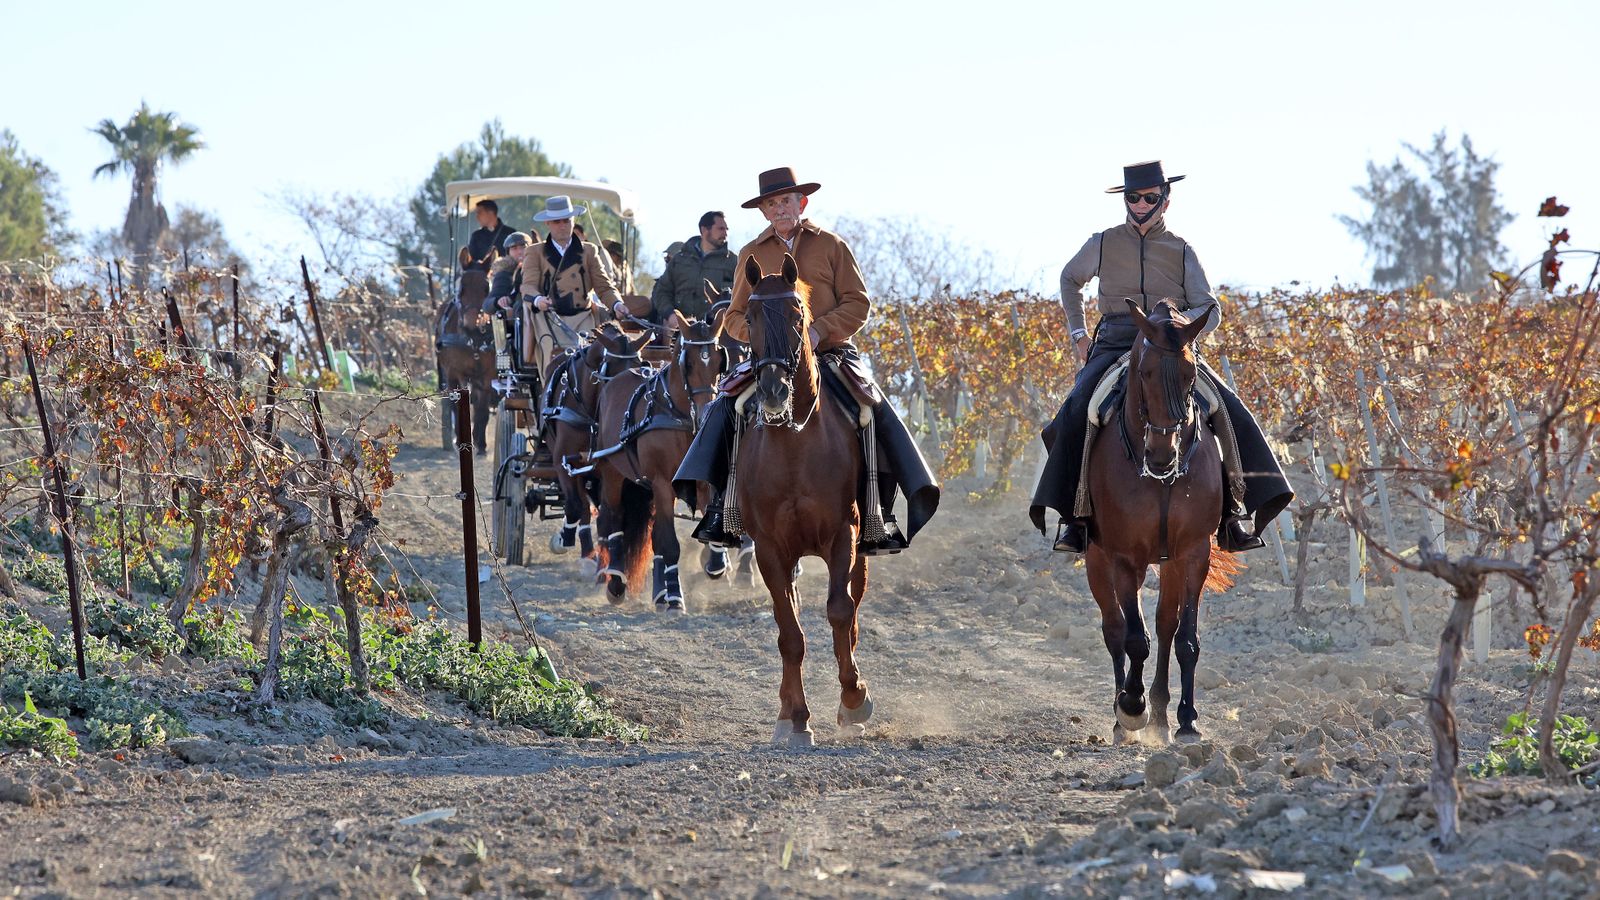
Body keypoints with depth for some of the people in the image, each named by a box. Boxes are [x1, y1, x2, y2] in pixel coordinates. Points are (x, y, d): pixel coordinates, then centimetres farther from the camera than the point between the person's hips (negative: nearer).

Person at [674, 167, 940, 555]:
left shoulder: (831, 246, 7)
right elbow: (735, 317, 15)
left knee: (877, 411, -24)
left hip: (831, 351, -1)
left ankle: (879, 512, -20)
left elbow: (857, 304, 2)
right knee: (723, 408, -23)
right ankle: (720, 504, -16)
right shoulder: (752, 255, 12)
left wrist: (820, 330, -16)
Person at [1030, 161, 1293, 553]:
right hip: (1114, 346, 0)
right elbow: (1070, 280, 29)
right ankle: (1075, 516, -24)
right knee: (1075, 414, -29)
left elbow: (1210, 310, 4)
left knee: (1230, 415, -22)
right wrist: (1078, 335, 19)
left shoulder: (1181, 251, 10)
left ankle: (1231, 513, -17)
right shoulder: (1103, 245, 11)